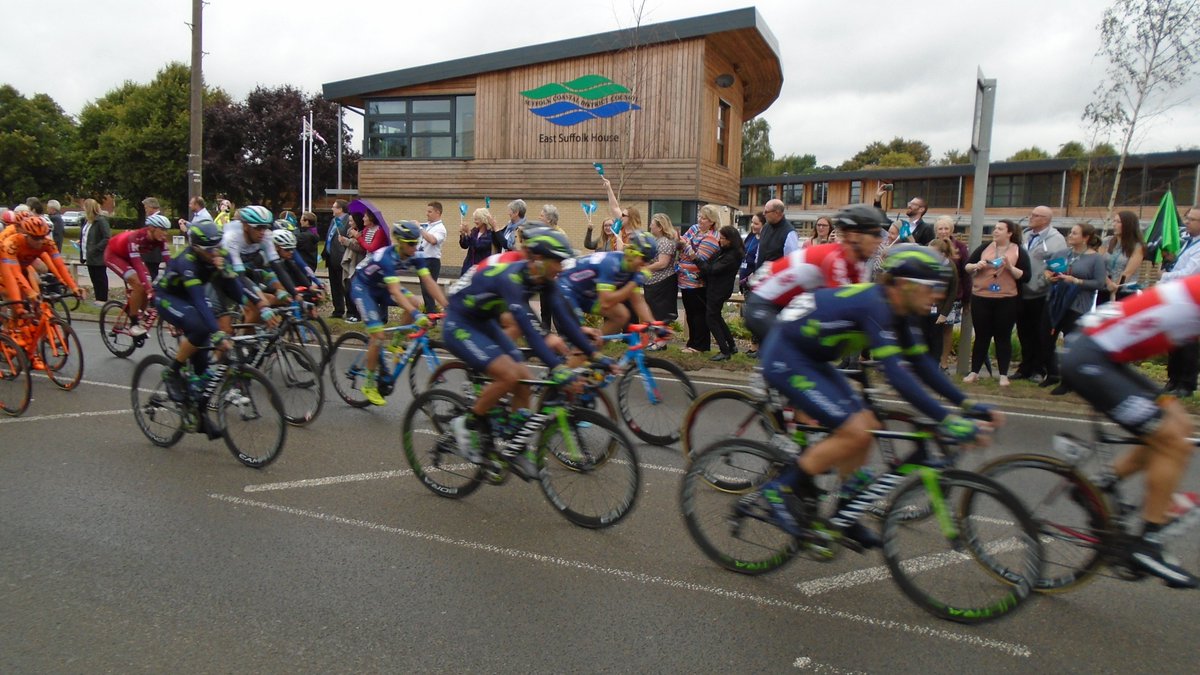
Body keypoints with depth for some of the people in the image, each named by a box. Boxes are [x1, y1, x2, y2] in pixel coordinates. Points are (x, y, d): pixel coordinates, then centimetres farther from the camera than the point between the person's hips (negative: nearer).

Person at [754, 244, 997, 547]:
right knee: (855, 432, -16)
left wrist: (966, 403, 1)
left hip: (810, 359, 10)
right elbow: (895, 372, -32)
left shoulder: (897, 310, 3)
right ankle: (781, 488, -3)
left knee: (868, 426, 6)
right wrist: (946, 420, -33)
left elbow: (922, 363, 7)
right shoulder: (874, 305, -26)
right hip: (785, 359, -10)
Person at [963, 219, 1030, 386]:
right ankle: (974, 372, 13)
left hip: (1007, 301, -1)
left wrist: (1010, 267, -17)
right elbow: (967, 266, 7)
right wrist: (977, 265, -13)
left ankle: (1003, 375, 11)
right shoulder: (984, 247, 6)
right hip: (981, 298, 1)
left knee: (1003, 337, 5)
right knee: (981, 336, 6)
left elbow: (1025, 277, -4)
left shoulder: (1019, 251, 2)